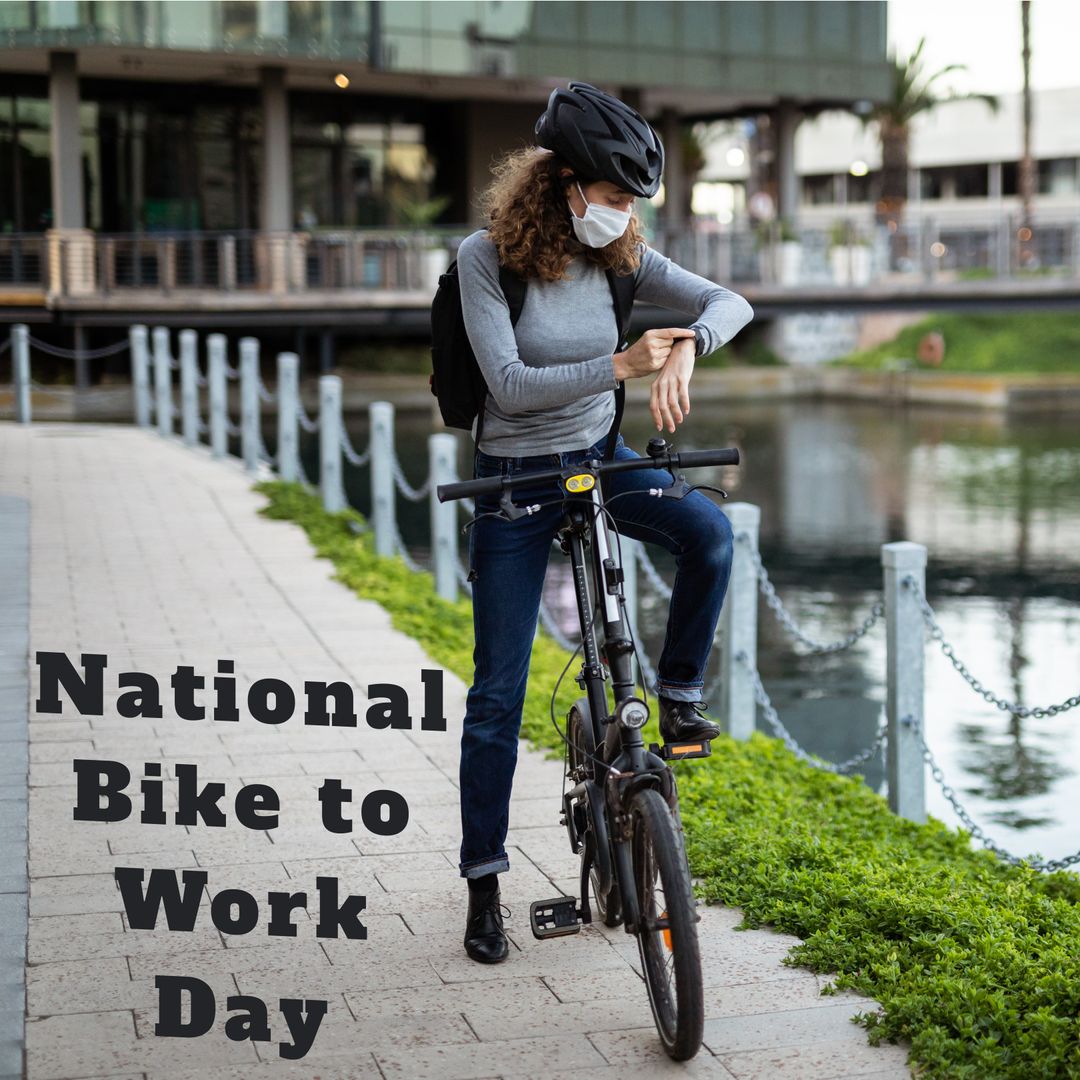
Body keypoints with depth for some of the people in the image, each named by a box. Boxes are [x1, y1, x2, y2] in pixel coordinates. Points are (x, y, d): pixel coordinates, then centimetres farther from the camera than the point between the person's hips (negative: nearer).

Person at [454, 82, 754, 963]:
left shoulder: (617, 255, -4)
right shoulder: (486, 256, -16)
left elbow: (731, 303, -7)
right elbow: (510, 385, -24)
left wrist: (683, 351, -28)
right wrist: (621, 365, -32)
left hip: (600, 459, 4)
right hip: (514, 478, -4)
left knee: (710, 530, -28)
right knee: (499, 690, 0)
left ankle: (680, 694, -4)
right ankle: (484, 882, 13)